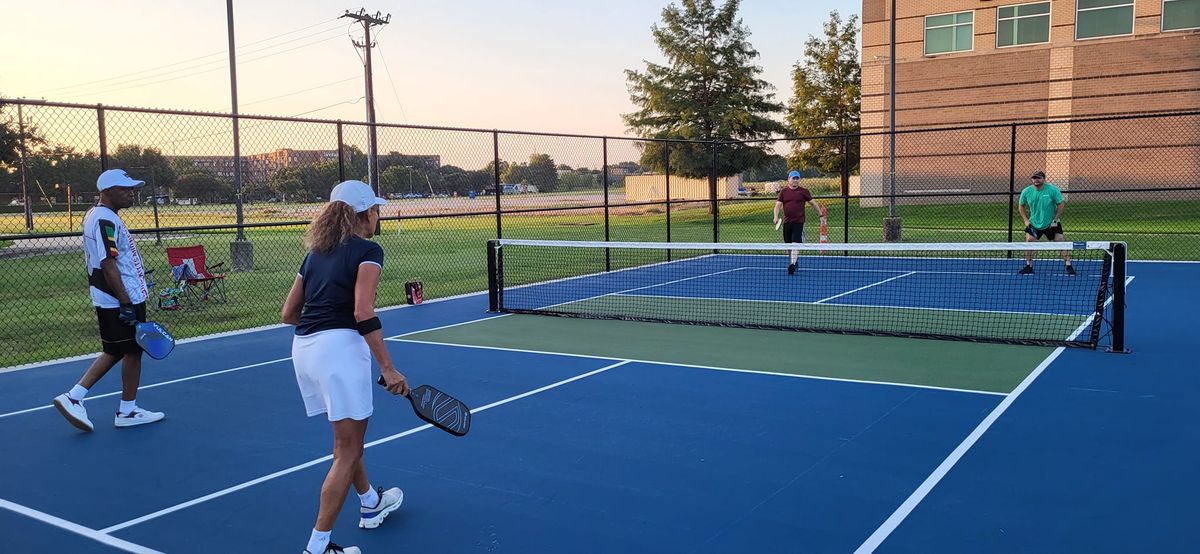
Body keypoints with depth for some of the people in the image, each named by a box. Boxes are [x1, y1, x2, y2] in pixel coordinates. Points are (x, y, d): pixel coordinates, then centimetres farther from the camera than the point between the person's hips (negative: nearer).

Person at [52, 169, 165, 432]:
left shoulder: (96, 215, 14)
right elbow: (108, 265, -24)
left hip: (109, 301, 10)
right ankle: (127, 411, 14)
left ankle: (74, 396, 16)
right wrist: (126, 303, -24)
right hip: (120, 301, -10)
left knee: (115, 351, 17)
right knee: (133, 351, 2)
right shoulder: (106, 220, -19)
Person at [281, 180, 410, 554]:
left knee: (349, 436, 26)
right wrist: (388, 370, -16)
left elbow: (288, 314, 17)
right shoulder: (368, 251, -4)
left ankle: (371, 503, 45)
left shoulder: (316, 253, 17)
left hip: (303, 348, 8)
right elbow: (364, 314, -16)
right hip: (339, 347, -8)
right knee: (347, 452, 2)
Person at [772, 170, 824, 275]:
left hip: (799, 222, -3)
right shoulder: (783, 192, 8)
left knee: (796, 243, -15)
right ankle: (793, 261, 28)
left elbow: (813, 203, 9)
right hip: (787, 222, 3)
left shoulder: (803, 191, 3)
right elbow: (778, 204, 2)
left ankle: (793, 264, -22)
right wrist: (776, 216, -14)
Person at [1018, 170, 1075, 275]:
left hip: (1051, 223, -2)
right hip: (1034, 223, 2)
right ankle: (1029, 266, 9)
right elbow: (1021, 206, 7)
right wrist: (1026, 220, -3)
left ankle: (1068, 266, -4)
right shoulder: (1026, 192, -7)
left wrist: (1056, 219, -14)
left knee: (1060, 241, -10)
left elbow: (1060, 205, -8)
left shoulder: (1053, 190, -15)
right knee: (1029, 241, -6)